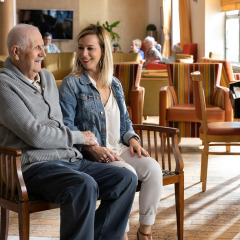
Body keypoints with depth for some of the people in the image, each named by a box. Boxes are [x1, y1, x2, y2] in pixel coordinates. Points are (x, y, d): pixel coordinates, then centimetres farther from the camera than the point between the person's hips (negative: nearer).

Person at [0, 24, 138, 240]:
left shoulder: (48, 77, 19)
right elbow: (35, 135, -16)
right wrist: (78, 137, -4)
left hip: (71, 159, 8)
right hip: (35, 167, -8)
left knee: (126, 179, -10)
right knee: (84, 186, -36)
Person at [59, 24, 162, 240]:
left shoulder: (115, 85, 16)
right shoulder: (72, 83, 0)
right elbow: (66, 125, -8)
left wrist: (132, 139, 0)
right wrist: (93, 148, -20)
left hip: (119, 149, 5)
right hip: (89, 154, -5)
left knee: (153, 168, -21)